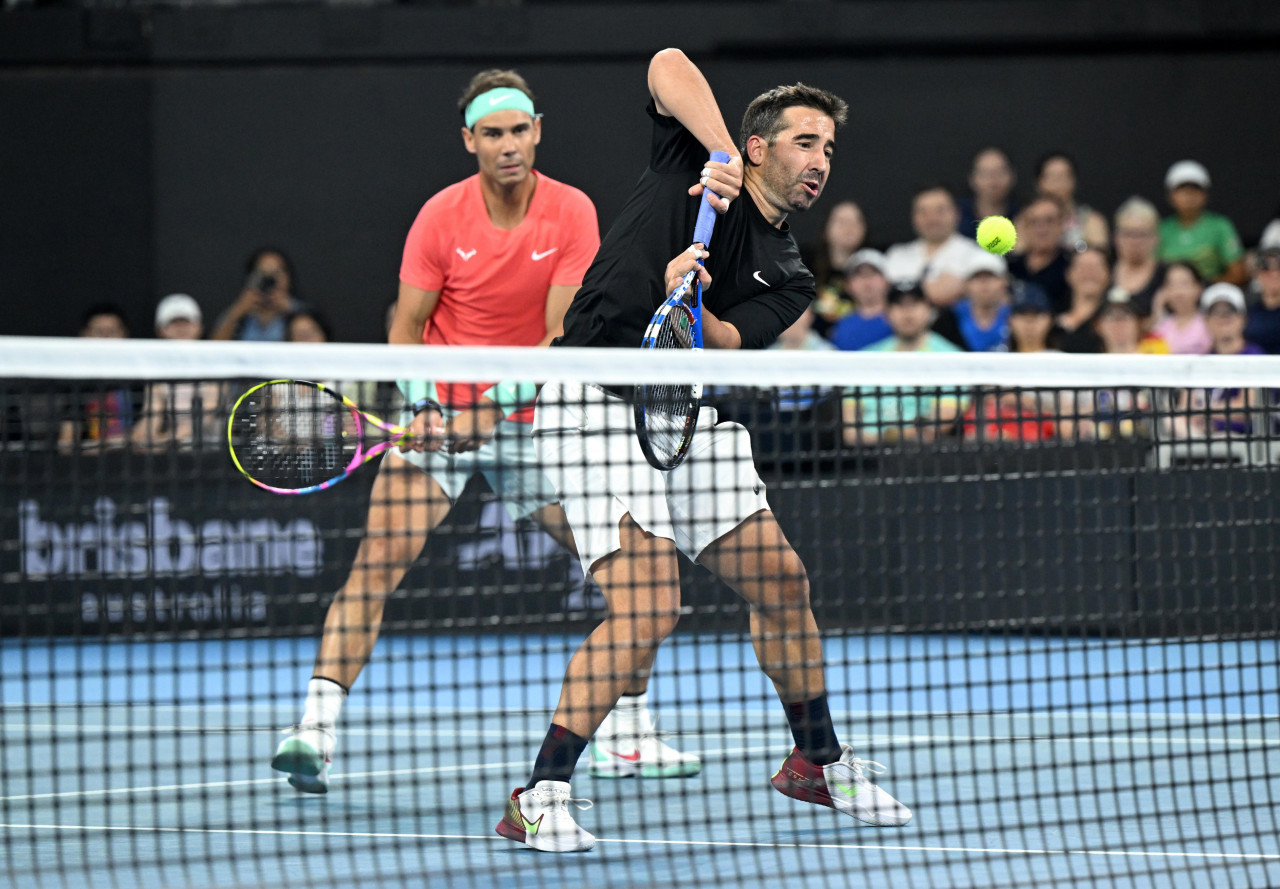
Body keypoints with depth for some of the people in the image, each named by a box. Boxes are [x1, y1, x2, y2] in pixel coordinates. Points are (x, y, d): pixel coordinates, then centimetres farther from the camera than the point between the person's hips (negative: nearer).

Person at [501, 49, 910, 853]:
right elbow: (670, 66, -13)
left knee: (781, 580, 12)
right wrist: (721, 153, -23)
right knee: (648, 611, -20)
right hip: (600, 403, -7)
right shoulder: (694, 167, 1)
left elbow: (726, 345, -6)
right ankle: (539, 799, -14)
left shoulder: (787, 278, 12)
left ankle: (820, 763, 34)